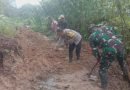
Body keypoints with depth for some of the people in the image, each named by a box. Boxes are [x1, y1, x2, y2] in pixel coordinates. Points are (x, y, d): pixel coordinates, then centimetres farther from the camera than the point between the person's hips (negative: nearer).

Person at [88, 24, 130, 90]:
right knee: (123, 63, 32)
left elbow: (94, 50, 15)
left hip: (109, 50, -5)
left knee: (103, 69, 13)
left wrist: (98, 58, 32)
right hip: (120, 45, 5)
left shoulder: (91, 36, 14)